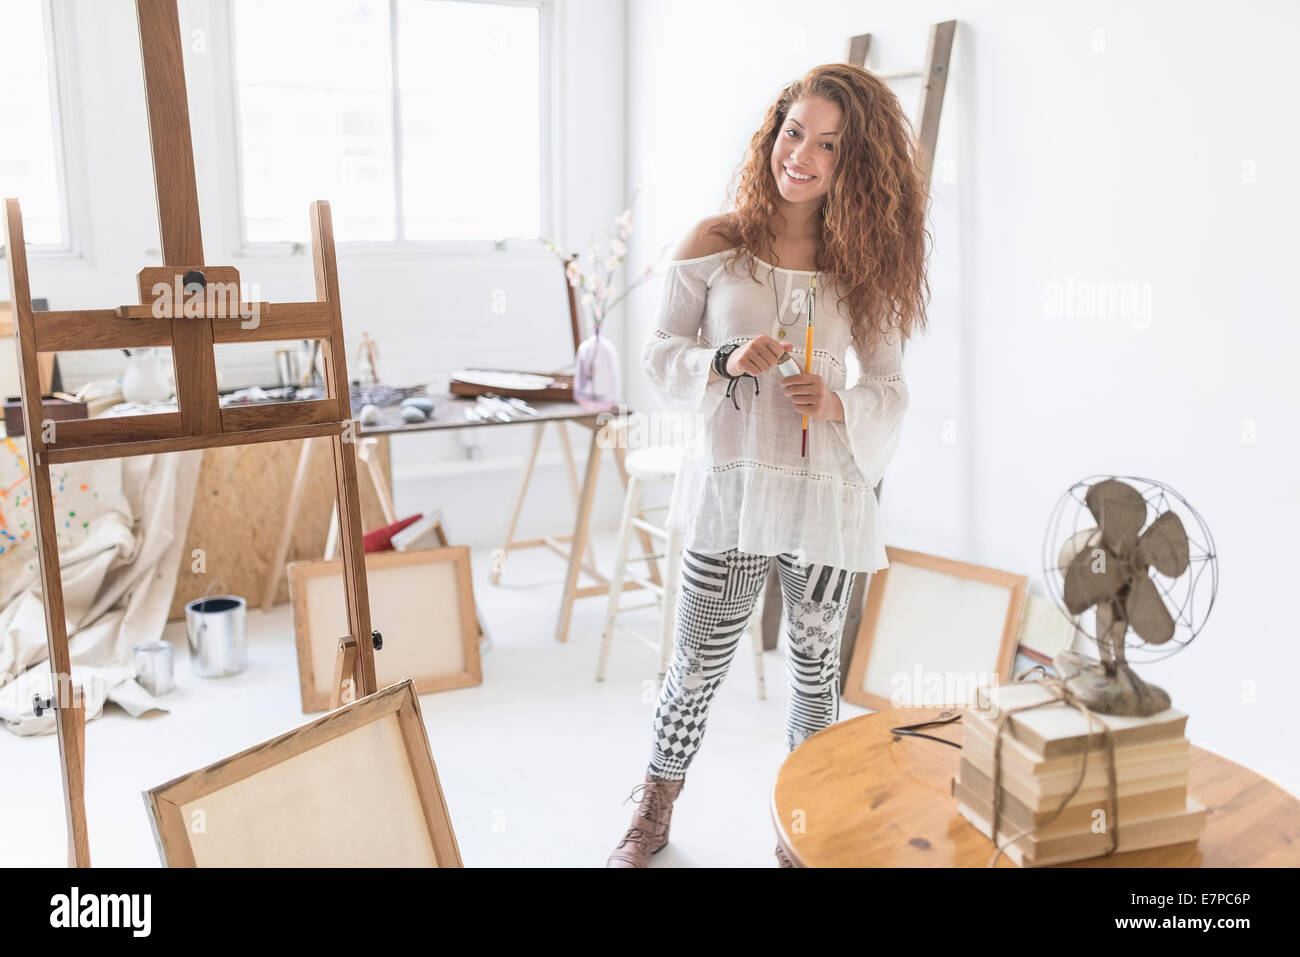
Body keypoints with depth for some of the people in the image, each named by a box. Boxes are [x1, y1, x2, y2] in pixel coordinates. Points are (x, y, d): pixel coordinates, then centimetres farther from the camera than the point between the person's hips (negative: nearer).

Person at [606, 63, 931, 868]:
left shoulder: (865, 266, 3)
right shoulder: (713, 245, -2)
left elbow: (889, 389, 6)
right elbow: (661, 354, 1)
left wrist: (838, 403, -15)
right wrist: (724, 362, -18)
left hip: (826, 493, 2)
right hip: (730, 486, -1)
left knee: (816, 671, 14)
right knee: (698, 666, 7)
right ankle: (653, 817, 33)